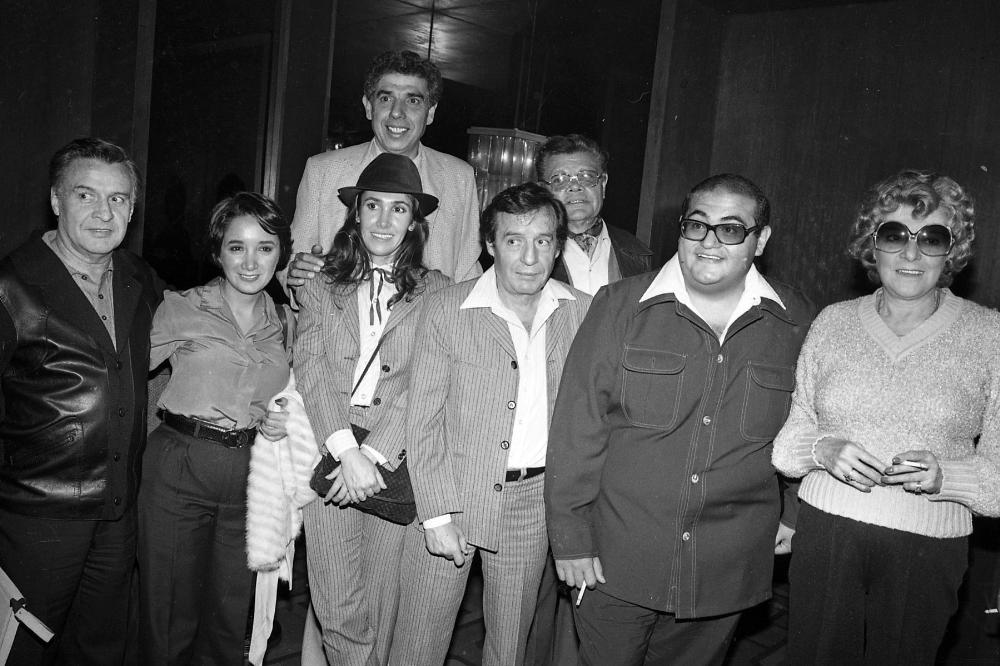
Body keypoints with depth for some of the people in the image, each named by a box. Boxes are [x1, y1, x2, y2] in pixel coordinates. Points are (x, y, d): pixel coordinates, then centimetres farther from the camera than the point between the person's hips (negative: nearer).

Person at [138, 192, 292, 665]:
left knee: (230, 616, 11)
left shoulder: (282, 323, 9)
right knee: (171, 612, 7)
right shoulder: (180, 309, -2)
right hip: (178, 470, -3)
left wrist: (277, 421, 1)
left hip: (251, 477, 3)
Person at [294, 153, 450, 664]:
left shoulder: (435, 292, 3)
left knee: (382, 600, 9)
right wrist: (347, 451, -13)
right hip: (330, 456, 1)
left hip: (397, 463, 0)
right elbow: (311, 369, -1)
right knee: (337, 609, 1)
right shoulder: (322, 286, 8)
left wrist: (374, 454, -13)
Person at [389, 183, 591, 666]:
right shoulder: (446, 308, -7)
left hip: (534, 500, 2)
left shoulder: (583, 313, -1)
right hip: (449, 495, -2)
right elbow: (424, 419, -7)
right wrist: (438, 515, -11)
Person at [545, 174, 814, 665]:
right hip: (615, 561, -1)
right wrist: (571, 536, -7)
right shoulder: (620, 306, -6)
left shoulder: (796, 322, 0)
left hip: (727, 572, 2)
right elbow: (577, 426, -7)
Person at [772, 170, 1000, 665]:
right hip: (823, 533, 2)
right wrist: (822, 449, -13)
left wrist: (943, 474, -19)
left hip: (928, 549, -1)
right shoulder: (833, 322, 3)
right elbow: (790, 435, 7)